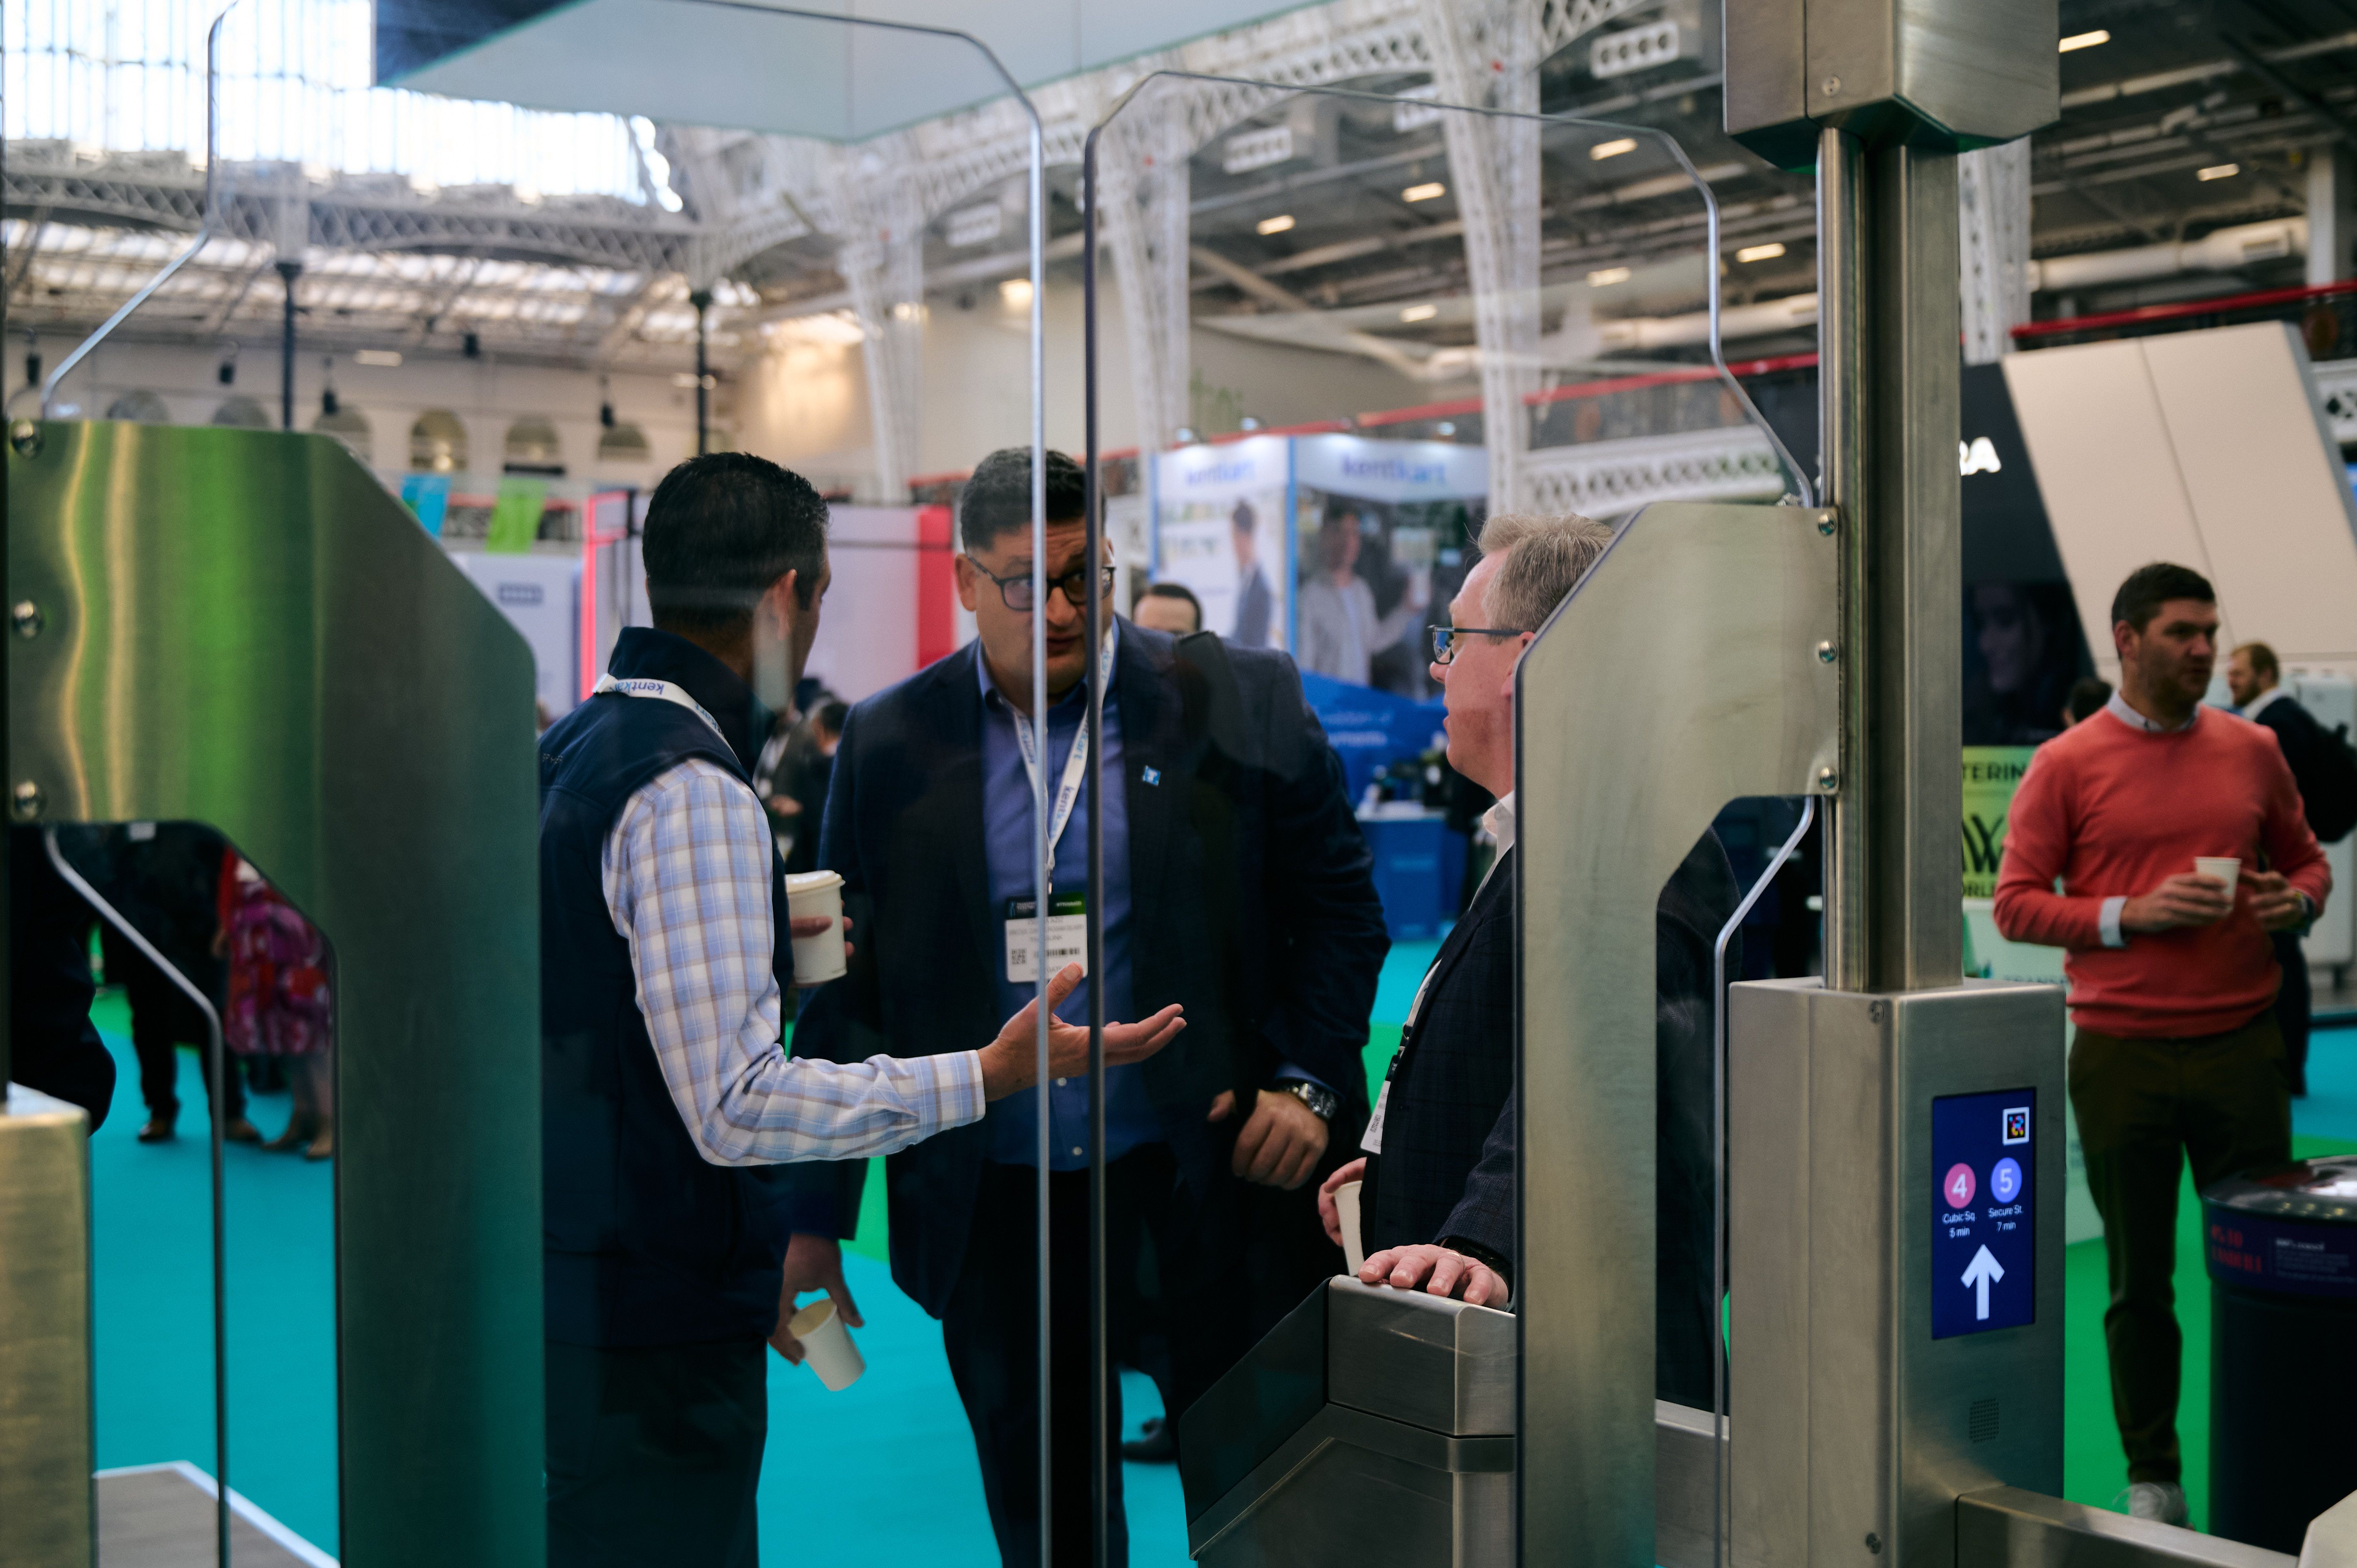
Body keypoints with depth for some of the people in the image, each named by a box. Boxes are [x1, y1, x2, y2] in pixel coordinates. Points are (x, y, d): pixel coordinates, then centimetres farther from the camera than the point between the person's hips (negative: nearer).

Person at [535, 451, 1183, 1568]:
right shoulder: (692, 789, -20)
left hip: (564, 1297, 10)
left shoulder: (575, 746, 11)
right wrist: (989, 1076, -21)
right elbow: (736, 1104, -24)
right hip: (656, 1336, -10)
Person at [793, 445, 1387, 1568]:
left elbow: (1339, 906, 4)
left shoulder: (1242, 702, -1)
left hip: (1213, 1182, -1)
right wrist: (815, 1222, 3)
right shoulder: (889, 744, 3)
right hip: (999, 1209, 2)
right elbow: (847, 982, 5)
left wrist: (1306, 1082, -10)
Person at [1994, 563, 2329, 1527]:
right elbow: (2017, 904, -3)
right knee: (2139, 1281, 7)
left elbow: (2306, 859, 20)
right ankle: (2152, 1478, 18)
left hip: (2241, 1042, 2)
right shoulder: (2066, 765, -1)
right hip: (2121, 1052, -2)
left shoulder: (2252, 751, 9)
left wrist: (2297, 901, -3)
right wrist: (2132, 916, -15)